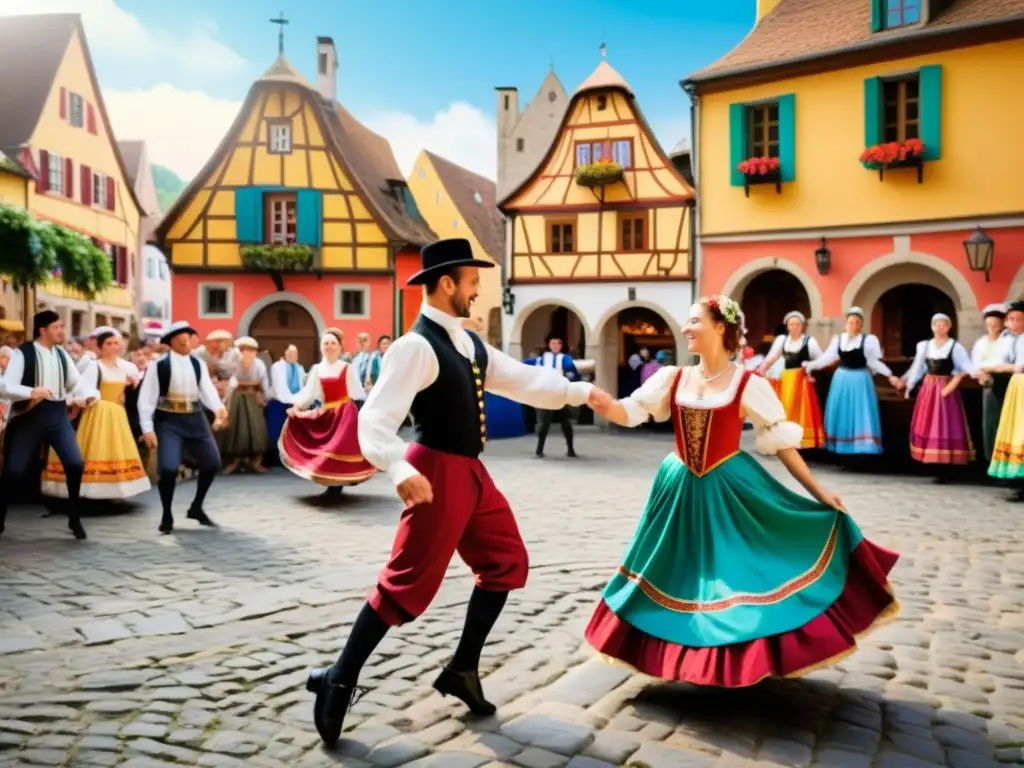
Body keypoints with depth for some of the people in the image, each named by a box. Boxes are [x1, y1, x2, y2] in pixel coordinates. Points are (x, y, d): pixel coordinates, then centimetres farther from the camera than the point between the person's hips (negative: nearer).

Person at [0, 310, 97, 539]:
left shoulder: (61, 354, 9)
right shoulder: (22, 353, -7)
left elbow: (76, 382, 11)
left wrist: (89, 395, -11)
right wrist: (31, 392, -33)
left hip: (58, 414, 4)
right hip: (29, 415, -4)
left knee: (75, 464, -8)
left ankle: (74, 518, 8)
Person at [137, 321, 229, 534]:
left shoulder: (198, 364, 6)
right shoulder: (158, 365, -7)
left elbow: (207, 389, -4)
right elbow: (146, 397, -8)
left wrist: (219, 408, -24)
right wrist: (147, 428, -14)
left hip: (195, 418, 5)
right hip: (169, 421, -5)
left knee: (212, 462, 7)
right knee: (168, 468, -16)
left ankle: (196, 508, 28)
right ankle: (167, 516, 9)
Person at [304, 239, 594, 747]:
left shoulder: (469, 342, 12)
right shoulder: (417, 346, -17)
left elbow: (520, 380, 14)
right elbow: (375, 418, -26)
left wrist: (580, 391, 9)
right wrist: (400, 471, -42)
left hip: (470, 471, 10)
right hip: (438, 472, -10)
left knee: (506, 562, 14)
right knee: (408, 581, -5)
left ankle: (462, 670, 26)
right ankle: (339, 680, 11)